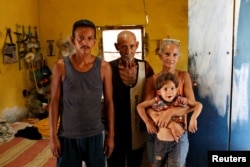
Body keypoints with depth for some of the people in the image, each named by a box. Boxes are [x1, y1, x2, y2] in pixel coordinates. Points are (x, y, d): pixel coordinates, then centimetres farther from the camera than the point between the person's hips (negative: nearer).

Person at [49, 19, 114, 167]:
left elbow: (109, 102, 0)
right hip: (68, 135, 0)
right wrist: (53, 135, -3)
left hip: (95, 135, 1)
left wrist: (110, 134, 1)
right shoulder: (61, 66, -6)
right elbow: (55, 102, -2)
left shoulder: (104, 67, -4)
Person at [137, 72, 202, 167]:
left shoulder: (180, 101, -11)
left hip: (174, 142, -1)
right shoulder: (156, 101, -11)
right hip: (160, 142, 1)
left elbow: (198, 105, -7)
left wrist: (193, 119, -21)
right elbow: (140, 106, -2)